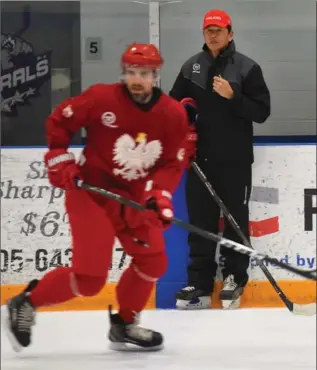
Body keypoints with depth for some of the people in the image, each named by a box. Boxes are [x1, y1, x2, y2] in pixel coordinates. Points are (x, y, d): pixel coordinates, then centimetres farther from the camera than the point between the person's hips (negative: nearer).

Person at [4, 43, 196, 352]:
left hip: (133, 195, 6)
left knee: (153, 260, 3)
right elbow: (58, 121, -4)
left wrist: (160, 195, -18)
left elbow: (173, 163, -3)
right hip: (90, 189, -5)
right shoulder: (101, 98, -16)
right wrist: (59, 160, -10)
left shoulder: (173, 114, -6)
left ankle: (124, 324, 24)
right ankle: (26, 304, 7)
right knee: (90, 276, -13)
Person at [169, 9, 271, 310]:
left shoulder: (247, 68, -4)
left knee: (235, 221, 4)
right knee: (200, 222, 5)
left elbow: (262, 112, -7)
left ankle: (234, 281, 14)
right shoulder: (191, 67, 9)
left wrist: (233, 96, -20)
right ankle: (199, 284, 8)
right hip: (200, 159, 4)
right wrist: (182, 111, -4)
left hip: (235, 160, -3)